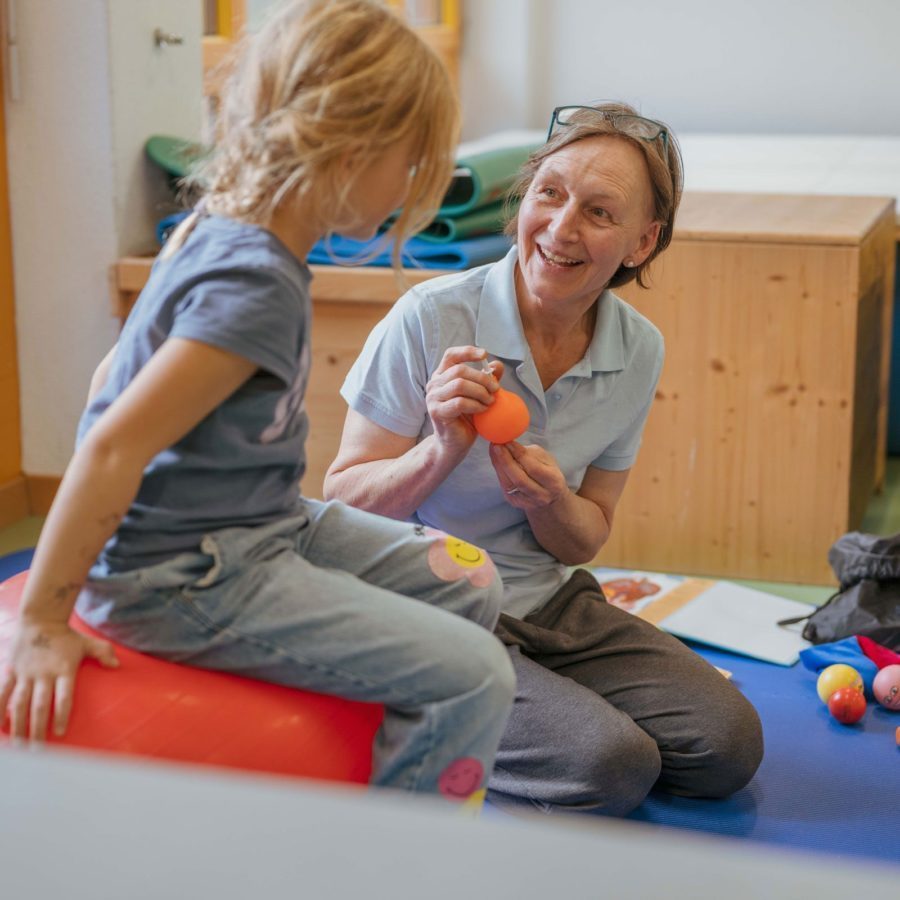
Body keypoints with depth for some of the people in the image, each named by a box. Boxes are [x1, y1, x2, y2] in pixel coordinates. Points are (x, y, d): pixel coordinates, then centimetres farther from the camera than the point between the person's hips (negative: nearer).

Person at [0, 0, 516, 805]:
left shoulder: (216, 230, 5)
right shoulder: (256, 286, -24)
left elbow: (115, 377, 14)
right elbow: (112, 448, -27)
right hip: (185, 580, -10)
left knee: (470, 588, 14)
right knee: (473, 680, -16)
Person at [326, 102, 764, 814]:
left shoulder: (639, 351, -2)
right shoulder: (432, 319, -17)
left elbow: (584, 541, 5)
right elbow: (344, 501, -12)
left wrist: (549, 501, -18)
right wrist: (443, 451, -30)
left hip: (550, 604, 6)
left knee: (728, 745, -4)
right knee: (611, 767, -22)